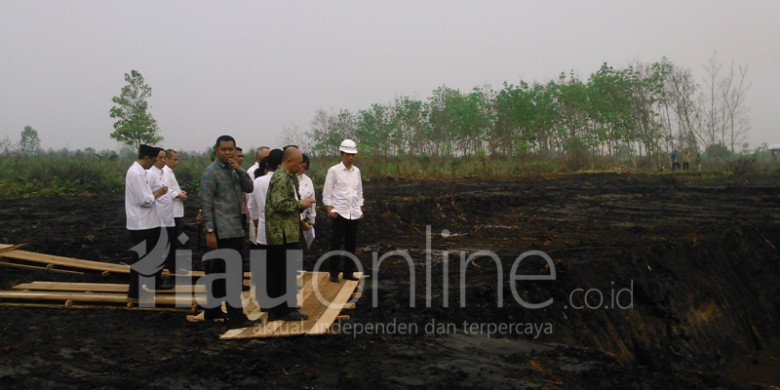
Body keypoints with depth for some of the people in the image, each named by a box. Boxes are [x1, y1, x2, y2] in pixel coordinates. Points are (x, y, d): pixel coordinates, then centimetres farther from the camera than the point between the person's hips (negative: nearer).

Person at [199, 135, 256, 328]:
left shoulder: (233, 170, 15)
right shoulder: (211, 172, -9)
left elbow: (249, 188, 5)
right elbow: (206, 204, -14)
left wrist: (240, 170, -9)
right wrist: (209, 231, -19)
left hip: (235, 229, 8)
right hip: (223, 231, -8)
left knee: (219, 273, 14)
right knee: (233, 274, -8)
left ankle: (212, 310, 23)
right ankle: (236, 317, -6)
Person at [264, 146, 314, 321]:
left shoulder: (288, 176, 17)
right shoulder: (282, 177, -15)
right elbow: (279, 203, -23)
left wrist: (301, 205, 9)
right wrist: (300, 204, -13)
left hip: (286, 232, 10)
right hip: (284, 233, -10)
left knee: (276, 271, 13)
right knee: (287, 271, -4)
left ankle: (275, 309, 19)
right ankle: (288, 309, 3)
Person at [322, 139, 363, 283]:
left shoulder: (356, 171, 10)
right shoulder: (334, 170, -4)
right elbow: (326, 192, -4)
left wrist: (360, 209, 10)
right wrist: (329, 209, -11)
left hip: (354, 213, 5)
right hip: (339, 212, -5)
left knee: (351, 244, 9)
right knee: (336, 244, 0)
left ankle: (348, 272, 18)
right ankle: (334, 273, 9)